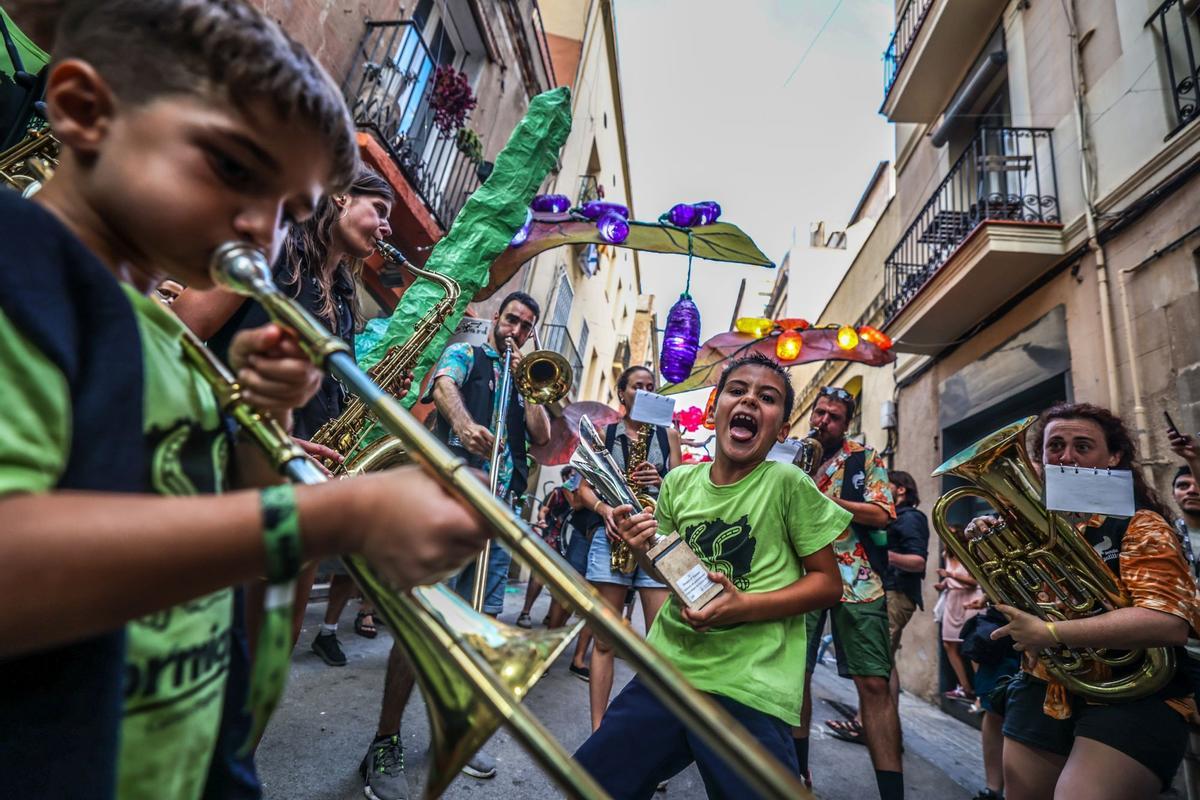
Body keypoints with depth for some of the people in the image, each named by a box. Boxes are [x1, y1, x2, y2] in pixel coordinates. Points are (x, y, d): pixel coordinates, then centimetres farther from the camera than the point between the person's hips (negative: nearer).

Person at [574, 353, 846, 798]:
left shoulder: (788, 484, -9)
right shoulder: (679, 482, 3)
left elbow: (828, 582, -4)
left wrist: (746, 607, -17)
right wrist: (642, 550, -7)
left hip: (750, 691, -4)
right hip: (667, 669, 5)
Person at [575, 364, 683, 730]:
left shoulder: (669, 434, 12)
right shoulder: (604, 433, 11)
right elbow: (585, 485, 6)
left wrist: (660, 481, -12)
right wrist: (603, 509, -13)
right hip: (612, 533, 0)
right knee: (605, 640, 3)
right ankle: (598, 728, 12)